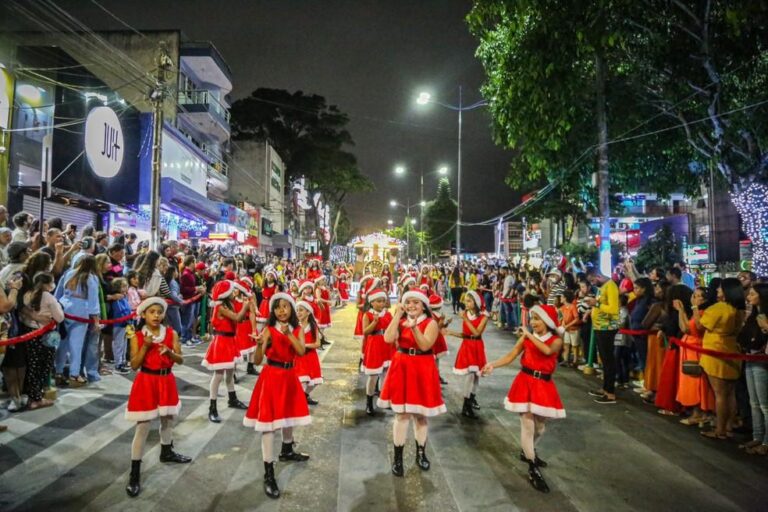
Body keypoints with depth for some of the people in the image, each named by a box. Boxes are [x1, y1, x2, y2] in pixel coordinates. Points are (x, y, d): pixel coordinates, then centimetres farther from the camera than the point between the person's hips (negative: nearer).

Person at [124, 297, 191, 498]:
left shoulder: (171, 334, -4)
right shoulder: (137, 337, -9)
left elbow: (180, 360, -4)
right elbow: (134, 365, -13)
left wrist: (169, 352, -23)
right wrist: (145, 346, -23)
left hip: (166, 380, 3)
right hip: (146, 382, -3)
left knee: (168, 419, 20)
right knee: (143, 427, -1)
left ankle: (167, 452, 45)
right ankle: (134, 473, 9)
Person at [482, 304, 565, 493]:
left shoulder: (556, 340, -3)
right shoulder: (526, 337, 0)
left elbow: (547, 350, -27)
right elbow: (510, 356, -3)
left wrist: (530, 335, -21)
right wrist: (493, 364, -18)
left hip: (544, 385, 1)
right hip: (525, 382, -1)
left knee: (539, 426, 15)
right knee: (527, 424, -4)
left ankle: (528, 452, 42)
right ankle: (533, 470, 7)